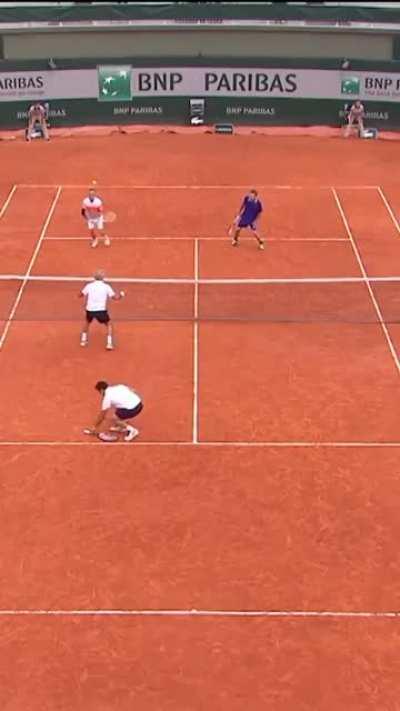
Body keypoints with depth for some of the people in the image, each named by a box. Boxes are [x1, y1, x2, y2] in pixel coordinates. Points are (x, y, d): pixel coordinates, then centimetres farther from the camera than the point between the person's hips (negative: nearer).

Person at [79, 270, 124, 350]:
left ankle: (83, 340, 36)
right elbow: (116, 298, -2)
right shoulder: (106, 286, 0)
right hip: (101, 310, -3)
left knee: (87, 322, 34)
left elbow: (80, 295, 15)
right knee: (109, 325, 18)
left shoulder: (89, 285, 4)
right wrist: (121, 295, 20)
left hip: (90, 310, 3)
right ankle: (109, 343, 3)